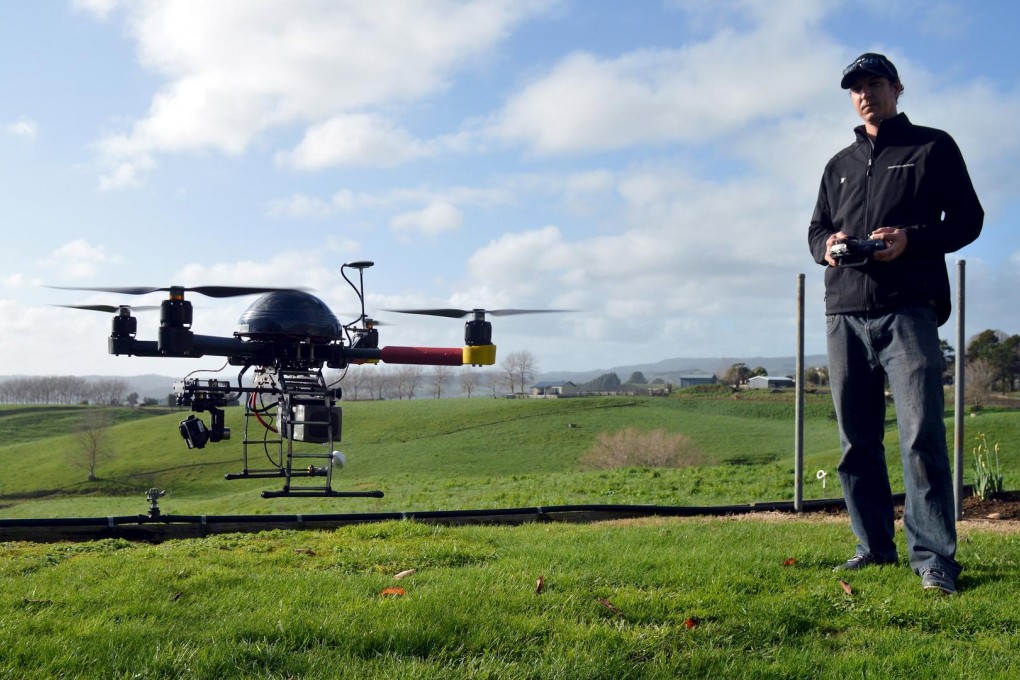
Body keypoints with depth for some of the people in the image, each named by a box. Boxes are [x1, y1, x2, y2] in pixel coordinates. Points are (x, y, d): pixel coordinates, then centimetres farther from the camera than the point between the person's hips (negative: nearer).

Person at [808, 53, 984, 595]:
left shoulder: (933, 147, 10)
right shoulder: (839, 165, 23)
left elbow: (967, 218, 4)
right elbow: (816, 228, 24)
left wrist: (911, 237, -14)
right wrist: (828, 245, 0)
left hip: (908, 310, -5)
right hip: (844, 314, 5)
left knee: (922, 434, -12)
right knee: (856, 439, 7)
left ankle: (933, 555, -7)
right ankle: (875, 545, 16)